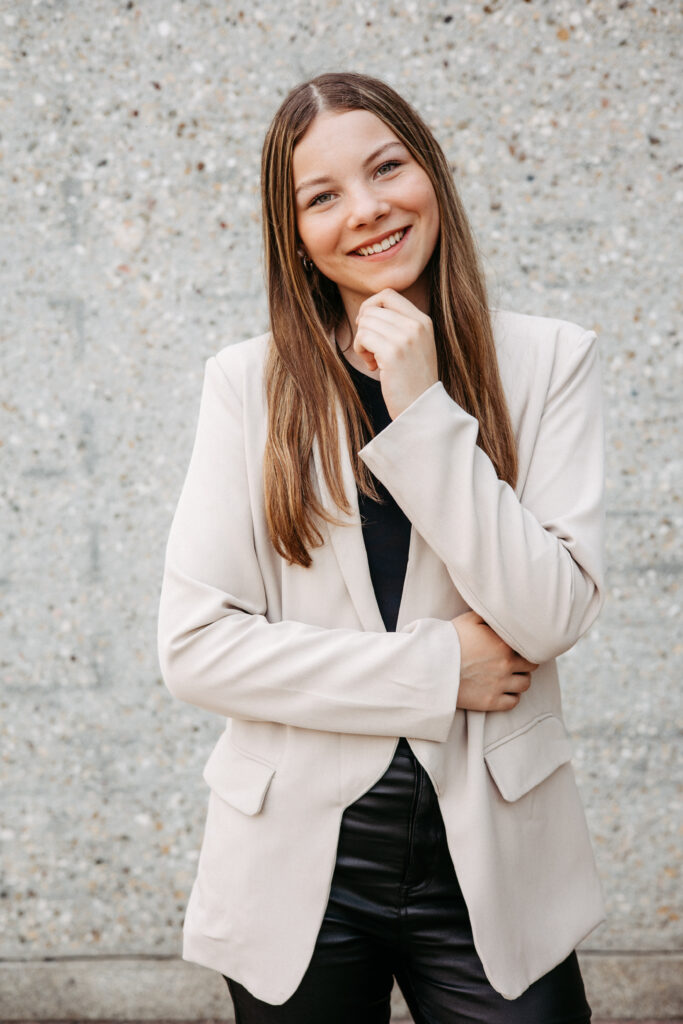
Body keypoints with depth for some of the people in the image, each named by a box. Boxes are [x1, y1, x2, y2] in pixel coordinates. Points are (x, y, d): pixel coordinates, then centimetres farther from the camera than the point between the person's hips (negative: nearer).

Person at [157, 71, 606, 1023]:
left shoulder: (549, 361, -1)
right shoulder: (247, 382, -2)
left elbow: (551, 616, -11)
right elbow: (194, 645, -8)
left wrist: (424, 411, -16)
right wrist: (436, 669, -13)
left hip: (491, 867, 0)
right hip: (297, 865, 0)